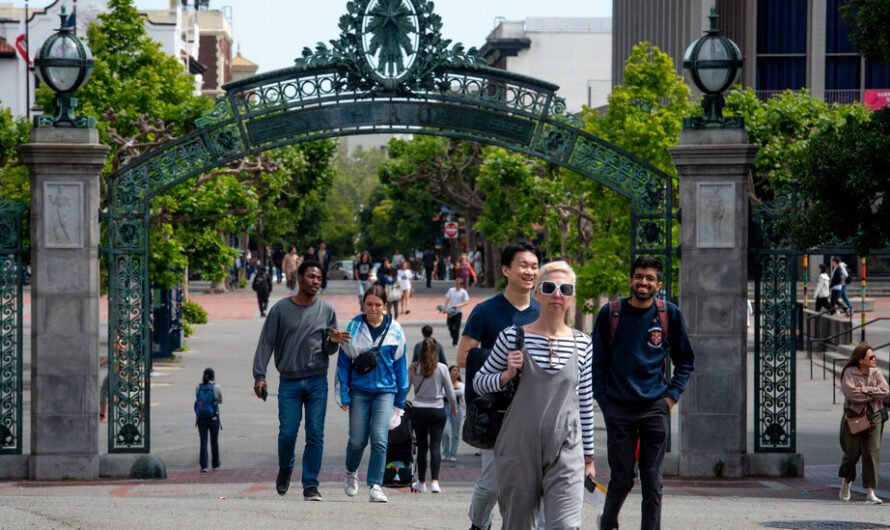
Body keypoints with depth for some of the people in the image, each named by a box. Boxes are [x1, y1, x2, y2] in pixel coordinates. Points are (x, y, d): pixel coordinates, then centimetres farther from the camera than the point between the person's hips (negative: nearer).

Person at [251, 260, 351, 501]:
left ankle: (310, 485, 3)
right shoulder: (281, 309, 2)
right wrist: (259, 375, -6)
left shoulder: (326, 311, 8)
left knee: (315, 435, -2)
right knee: (287, 432, -4)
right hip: (289, 381, -1)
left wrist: (333, 341, -13)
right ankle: (285, 469, 25)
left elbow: (329, 350, 11)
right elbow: (266, 343, 2)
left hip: (317, 381, 1)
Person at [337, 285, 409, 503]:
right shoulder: (354, 327, -1)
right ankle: (351, 472, 35)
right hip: (359, 390, 0)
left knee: (379, 439, -13)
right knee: (357, 441, 5)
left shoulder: (394, 330, 2)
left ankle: (375, 486, -9)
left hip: (385, 390, 0)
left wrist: (401, 399, 11)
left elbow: (400, 364, 10)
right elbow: (344, 362, 2)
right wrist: (344, 395, -2)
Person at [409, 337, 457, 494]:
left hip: (418, 410, 1)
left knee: (421, 447, 10)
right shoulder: (442, 368, -7)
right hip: (437, 410, -1)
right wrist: (454, 408, 16)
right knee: (435, 446, 0)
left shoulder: (414, 368, -4)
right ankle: (434, 481, -13)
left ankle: (421, 483, 17)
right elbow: (450, 392, -1)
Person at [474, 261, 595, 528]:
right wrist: (506, 375, -11)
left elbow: (585, 402, 13)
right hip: (519, 450, 0)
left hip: (565, 452, 0)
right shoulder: (513, 337, 0)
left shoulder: (582, 344, 6)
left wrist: (588, 456, 16)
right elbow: (478, 382, 9)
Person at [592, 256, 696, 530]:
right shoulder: (610, 314, 1)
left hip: (655, 408, 1)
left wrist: (672, 395, 3)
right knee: (622, 479, 2)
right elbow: (597, 363, 7)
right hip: (619, 409, -1)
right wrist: (604, 402, -1)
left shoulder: (670, 315, 3)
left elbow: (686, 361, 14)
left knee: (652, 482, 1)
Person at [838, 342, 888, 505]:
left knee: (873, 453, -5)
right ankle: (846, 482, 31)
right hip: (854, 416, -3)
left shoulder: (876, 372, 6)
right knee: (852, 452, 1)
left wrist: (865, 390, -15)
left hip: (873, 416, 3)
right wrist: (873, 395, -12)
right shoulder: (849, 373, -7)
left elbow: (885, 390, -8)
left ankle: (870, 493, -4)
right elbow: (851, 394, -21)